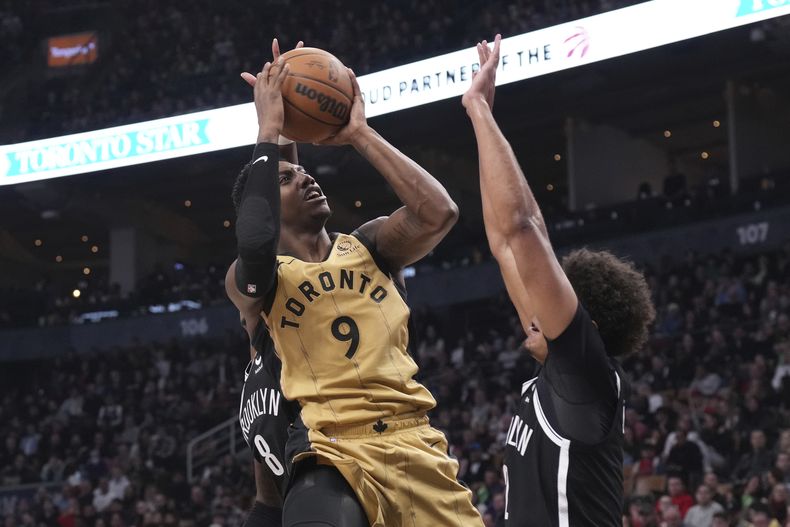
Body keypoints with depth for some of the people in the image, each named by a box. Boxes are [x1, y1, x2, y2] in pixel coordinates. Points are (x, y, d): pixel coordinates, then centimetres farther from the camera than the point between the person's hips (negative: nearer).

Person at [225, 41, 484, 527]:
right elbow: (255, 245, -21)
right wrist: (269, 133, -13)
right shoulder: (251, 280, 4)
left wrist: (361, 135, 1)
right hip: (332, 456, -4)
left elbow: (439, 213, -4)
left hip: (413, 445, 4)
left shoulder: (370, 247, 15)